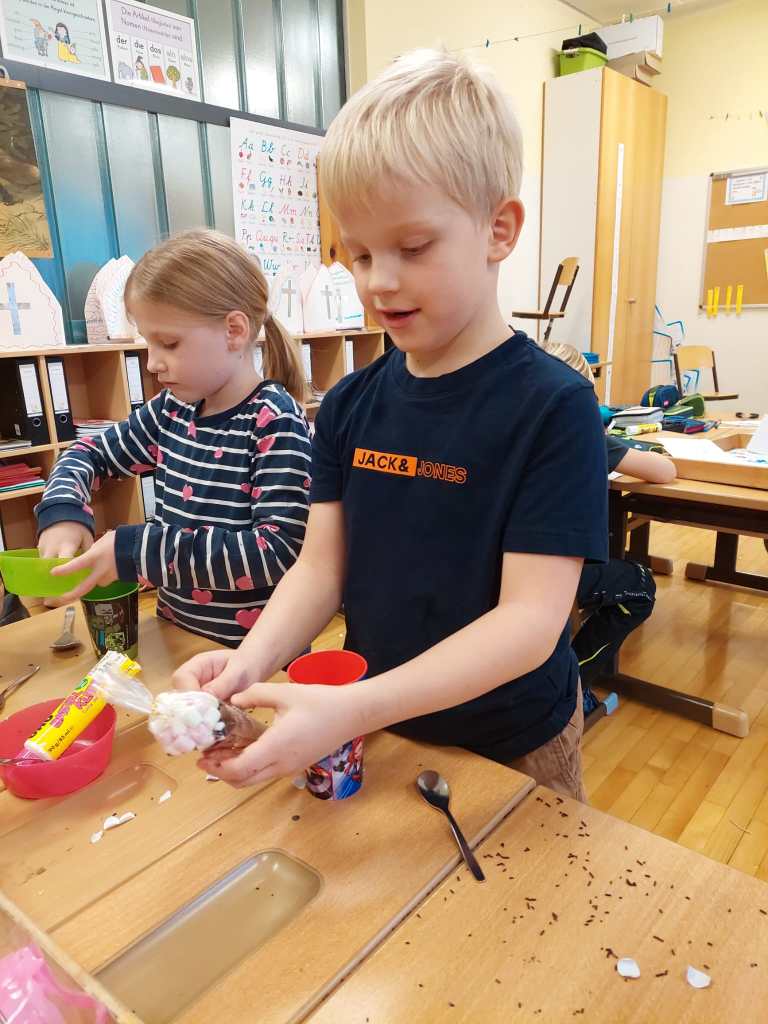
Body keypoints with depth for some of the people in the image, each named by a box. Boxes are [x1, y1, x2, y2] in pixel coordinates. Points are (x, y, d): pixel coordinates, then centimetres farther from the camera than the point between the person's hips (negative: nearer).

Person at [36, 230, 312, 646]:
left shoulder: (275, 423, -17)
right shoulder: (173, 409, 3)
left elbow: (280, 551, -25)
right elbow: (92, 453, 18)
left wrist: (138, 550, -23)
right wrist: (62, 511, -3)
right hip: (174, 635, 6)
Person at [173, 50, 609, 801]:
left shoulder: (553, 406, -21)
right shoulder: (350, 405, -5)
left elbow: (531, 619, -25)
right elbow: (321, 566, -5)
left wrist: (353, 708, -35)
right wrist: (252, 660, -24)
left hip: (509, 747, -4)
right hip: (375, 728, 5)